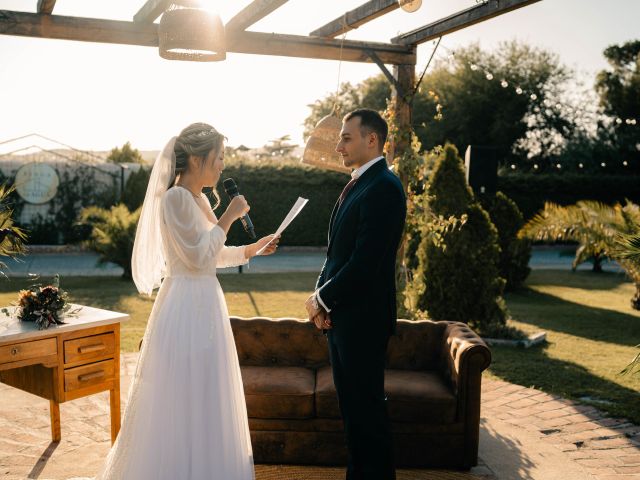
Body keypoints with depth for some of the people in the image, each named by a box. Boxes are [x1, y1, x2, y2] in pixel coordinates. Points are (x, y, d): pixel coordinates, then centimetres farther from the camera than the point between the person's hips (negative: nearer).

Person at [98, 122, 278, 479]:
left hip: (204, 306, 10)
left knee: (203, 399, 17)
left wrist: (252, 249, 14)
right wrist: (228, 217, -14)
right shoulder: (176, 197, -15)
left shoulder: (200, 199, 12)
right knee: (182, 401, 1)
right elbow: (197, 256, -20)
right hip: (186, 307, -10)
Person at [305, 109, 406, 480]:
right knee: (352, 403, 17)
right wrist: (321, 297, 2)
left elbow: (366, 261, -22)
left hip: (363, 317, -9)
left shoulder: (383, 188, -16)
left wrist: (323, 299, -12)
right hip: (341, 315, 9)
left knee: (366, 405, 2)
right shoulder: (357, 185, 14)